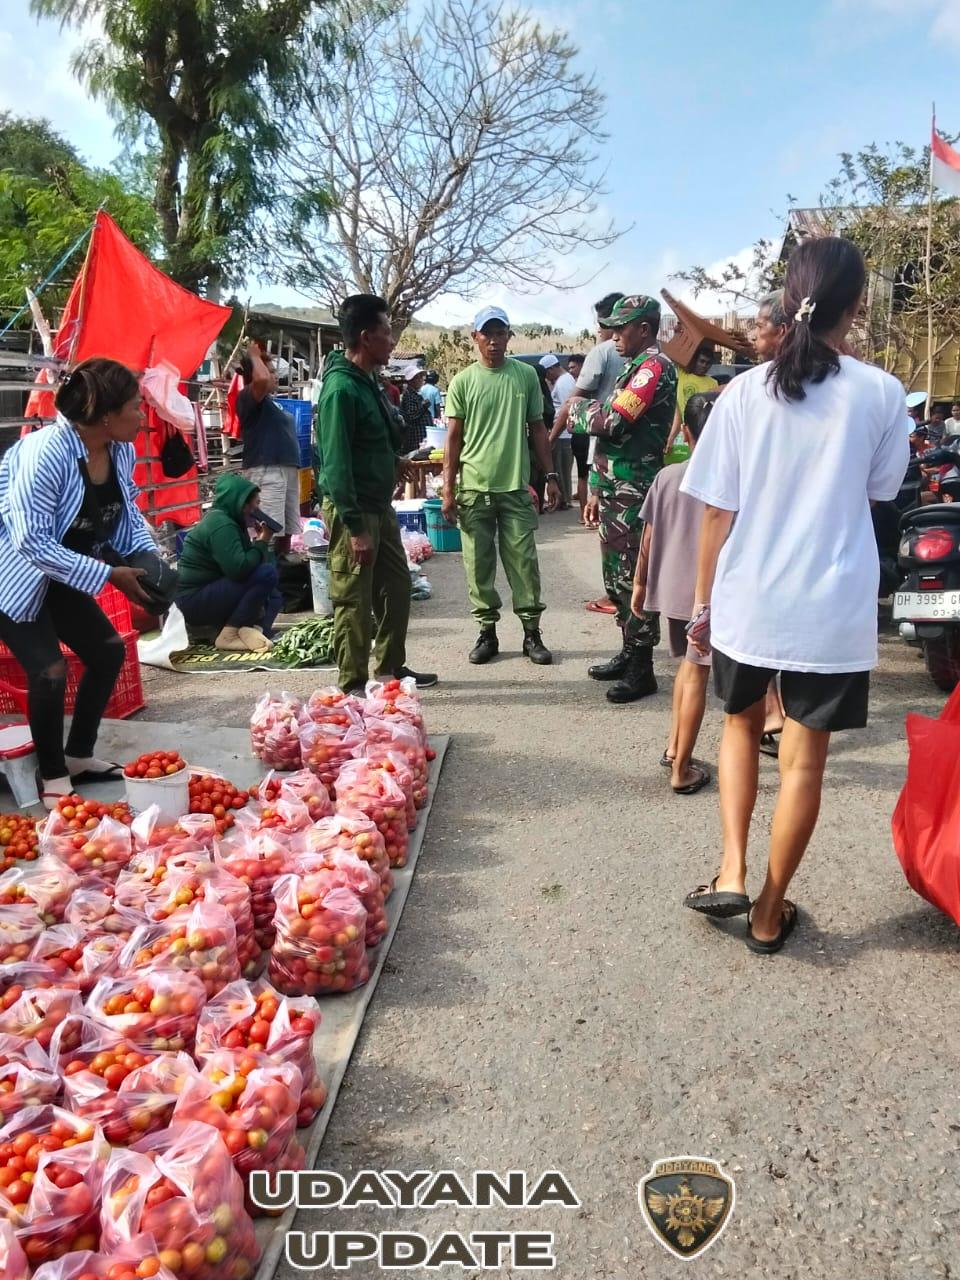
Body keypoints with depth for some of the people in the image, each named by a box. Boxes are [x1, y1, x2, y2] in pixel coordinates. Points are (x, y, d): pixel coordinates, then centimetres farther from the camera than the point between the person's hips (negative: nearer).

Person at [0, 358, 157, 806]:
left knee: (108, 650, 8)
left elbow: (129, 515, 6)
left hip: (59, 573, 8)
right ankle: (52, 779, 6)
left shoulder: (121, 451, -8)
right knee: (49, 669, -16)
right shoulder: (45, 453, -31)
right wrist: (109, 575, -31)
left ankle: (78, 757, 24)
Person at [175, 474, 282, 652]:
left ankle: (249, 629, -13)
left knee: (274, 596, 16)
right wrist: (262, 543, -14)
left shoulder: (229, 520, 13)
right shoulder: (221, 524, -17)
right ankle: (229, 635, -17)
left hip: (208, 593, 10)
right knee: (266, 574, -22)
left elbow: (245, 562, 14)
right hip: (194, 601, -10)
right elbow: (238, 569, -28)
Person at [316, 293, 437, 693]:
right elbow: (336, 463, -23)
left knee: (397, 588, 16)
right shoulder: (341, 388, -19)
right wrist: (355, 527, -25)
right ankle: (353, 686, 10)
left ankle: (391, 667, 30)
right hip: (352, 511, -9)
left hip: (380, 506, 10)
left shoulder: (368, 379, 10)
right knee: (354, 601, -1)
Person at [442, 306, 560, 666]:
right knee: (479, 564, 5)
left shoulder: (526, 375, 5)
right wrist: (448, 489, -3)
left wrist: (551, 476, 5)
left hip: (515, 487, 0)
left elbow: (537, 429, 10)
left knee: (524, 562, 3)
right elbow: (453, 438, 2)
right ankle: (487, 632, 17)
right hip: (473, 488, 0)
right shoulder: (462, 382, 2)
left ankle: (532, 632, 13)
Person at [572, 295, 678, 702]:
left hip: (635, 495, -10)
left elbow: (611, 421, -24)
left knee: (635, 580, -4)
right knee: (616, 577, 16)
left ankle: (642, 670, 4)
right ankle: (629, 653, 27)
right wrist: (597, 489, 20)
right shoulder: (634, 369, 20)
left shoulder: (655, 367, -12)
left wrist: (583, 407, -3)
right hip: (616, 493, 10)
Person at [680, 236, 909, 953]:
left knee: (741, 724, 24)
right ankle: (770, 912, 22)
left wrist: (702, 602, 6)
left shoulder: (745, 391, -4)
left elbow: (717, 512, -3)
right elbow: (879, 492, 10)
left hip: (746, 600, 2)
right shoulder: (882, 393, -5)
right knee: (804, 758, 10)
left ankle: (732, 874, 15)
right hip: (832, 608, -1)